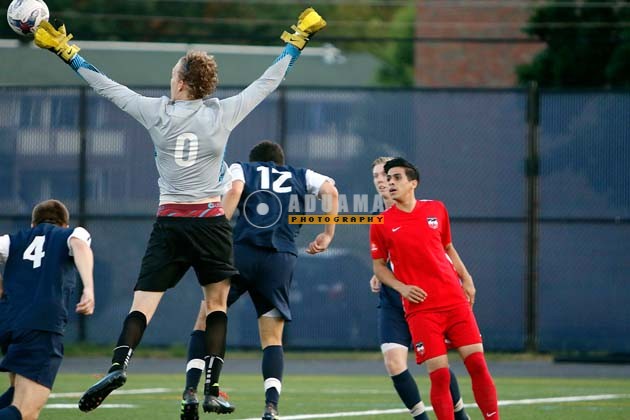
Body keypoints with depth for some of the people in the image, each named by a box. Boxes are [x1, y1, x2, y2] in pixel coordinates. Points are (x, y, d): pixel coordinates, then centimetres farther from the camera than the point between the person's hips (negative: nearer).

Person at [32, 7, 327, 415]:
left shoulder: (158, 113, -1)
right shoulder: (223, 113, -2)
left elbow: (108, 86, 7)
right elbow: (268, 83, 8)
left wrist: (67, 53, 18)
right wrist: (297, 42, 20)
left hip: (170, 223, 0)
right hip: (211, 221, 0)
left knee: (143, 304, -3)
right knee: (217, 304, 11)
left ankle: (118, 366, -27)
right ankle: (212, 389, 5)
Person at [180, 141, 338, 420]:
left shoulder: (241, 169, 19)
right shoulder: (300, 176, 24)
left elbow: (234, 189, -4)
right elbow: (330, 190, 6)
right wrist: (328, 234, 10)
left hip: (241, 251, -1)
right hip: (281, 259, 1)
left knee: (205, 321, 13)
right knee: (272, 338, 6)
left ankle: (190, 392, -1)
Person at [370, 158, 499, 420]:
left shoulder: (436, 209, 8)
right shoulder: (382, 223, 1)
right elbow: (379, 266, 8)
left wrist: (466, 279, 11)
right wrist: (402, 287, -9)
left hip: (455, 300, 2)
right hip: (420, 308, -2)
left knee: (477, 364, -5)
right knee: (439, 376, -9)